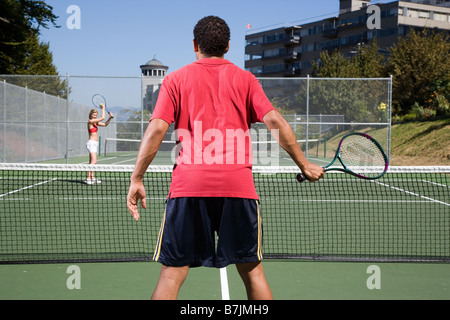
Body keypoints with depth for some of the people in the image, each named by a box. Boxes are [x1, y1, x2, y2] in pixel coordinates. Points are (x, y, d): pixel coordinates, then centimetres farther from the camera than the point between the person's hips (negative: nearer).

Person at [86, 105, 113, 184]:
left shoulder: (95, 122, 15)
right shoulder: (90, 121, -11)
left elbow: (105, 124, 22)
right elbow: (102, 118, -15)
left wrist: (110, 118, 7)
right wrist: (103, 108, -5)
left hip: (95, 144, 10)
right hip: (91, 143, -10)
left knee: (92, 162, 11)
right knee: (94, 161, -18)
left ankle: (92, 178, 14)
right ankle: (88, 178, -22)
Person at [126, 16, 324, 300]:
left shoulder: (176, 80, 11)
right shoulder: (245, 79, 12)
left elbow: (156, 129, 0)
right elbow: (275, 121, 1)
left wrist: (136, 179, 2)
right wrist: (304, 165, 8)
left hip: (188, 184, -1)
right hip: (238, 185, 1)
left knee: (172, 273, 5)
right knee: (252, 270, 13)